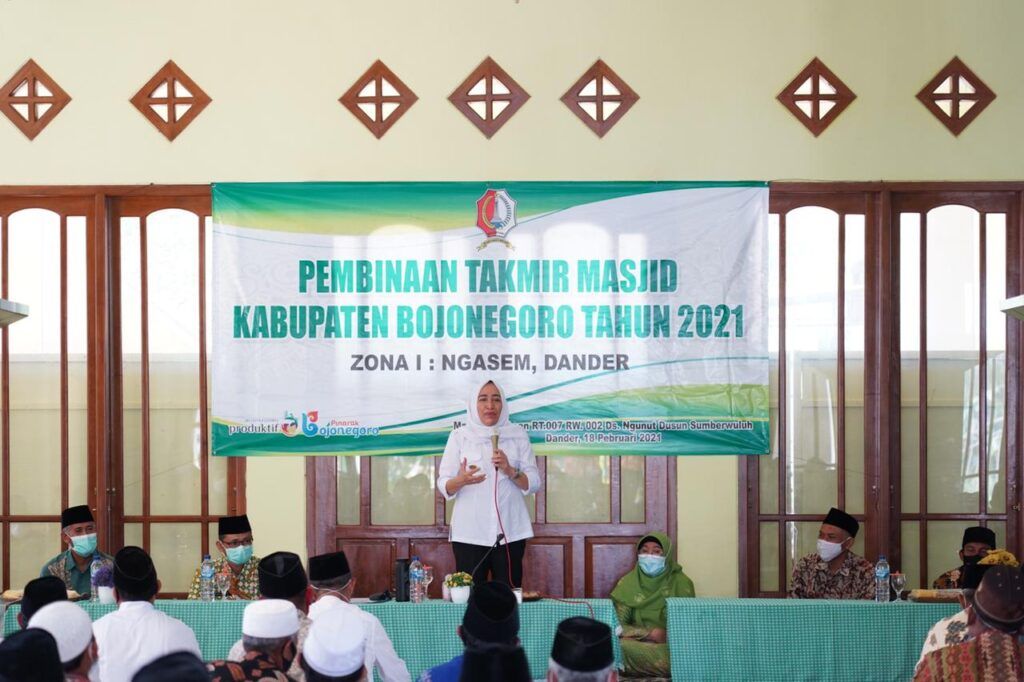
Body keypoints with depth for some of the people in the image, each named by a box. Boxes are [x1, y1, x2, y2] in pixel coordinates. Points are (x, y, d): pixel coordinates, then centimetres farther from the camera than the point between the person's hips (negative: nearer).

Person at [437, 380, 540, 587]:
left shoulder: (518, 434, 8)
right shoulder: (459, 436, 5)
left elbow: (534, 483, 5)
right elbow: (443, 485, 1)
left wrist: (510, 471, -14)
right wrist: (460, 480, -21)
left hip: (510, 531, 1)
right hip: (470, 532, -1)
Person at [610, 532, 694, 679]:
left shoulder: (681, 583, 4)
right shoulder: (627, 582, 5)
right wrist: (650, 634, -14)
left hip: (672, 644, -1)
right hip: (637, 644, 1)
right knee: (619, 647, -33)